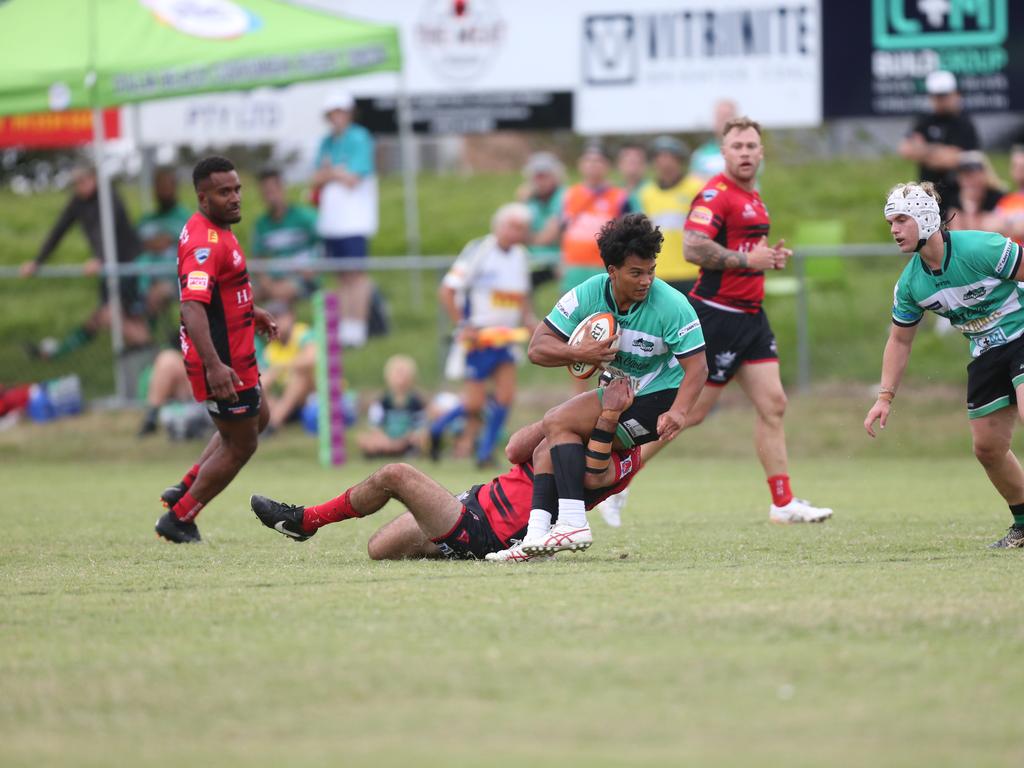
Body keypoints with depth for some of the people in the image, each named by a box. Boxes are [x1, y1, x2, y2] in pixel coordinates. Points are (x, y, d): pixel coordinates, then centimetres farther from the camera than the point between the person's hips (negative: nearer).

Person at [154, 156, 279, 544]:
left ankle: (185, 489, 28)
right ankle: (179, 519, 15)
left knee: (257, 417, 28)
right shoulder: (205, 243, -26)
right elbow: (192, 308, -37)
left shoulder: (217, 231, 7)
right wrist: (213, 365, -45)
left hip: (232, 356, 10)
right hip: (222, 362, -10)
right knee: (240, 445, 3)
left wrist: (251, 312, 28)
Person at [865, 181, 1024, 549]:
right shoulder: (909, 284, -2)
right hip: (986, 356, 7)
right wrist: (885, 397, 4)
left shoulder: (981, 249, -22)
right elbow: (900, 340, 10)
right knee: (987, 448, 5)